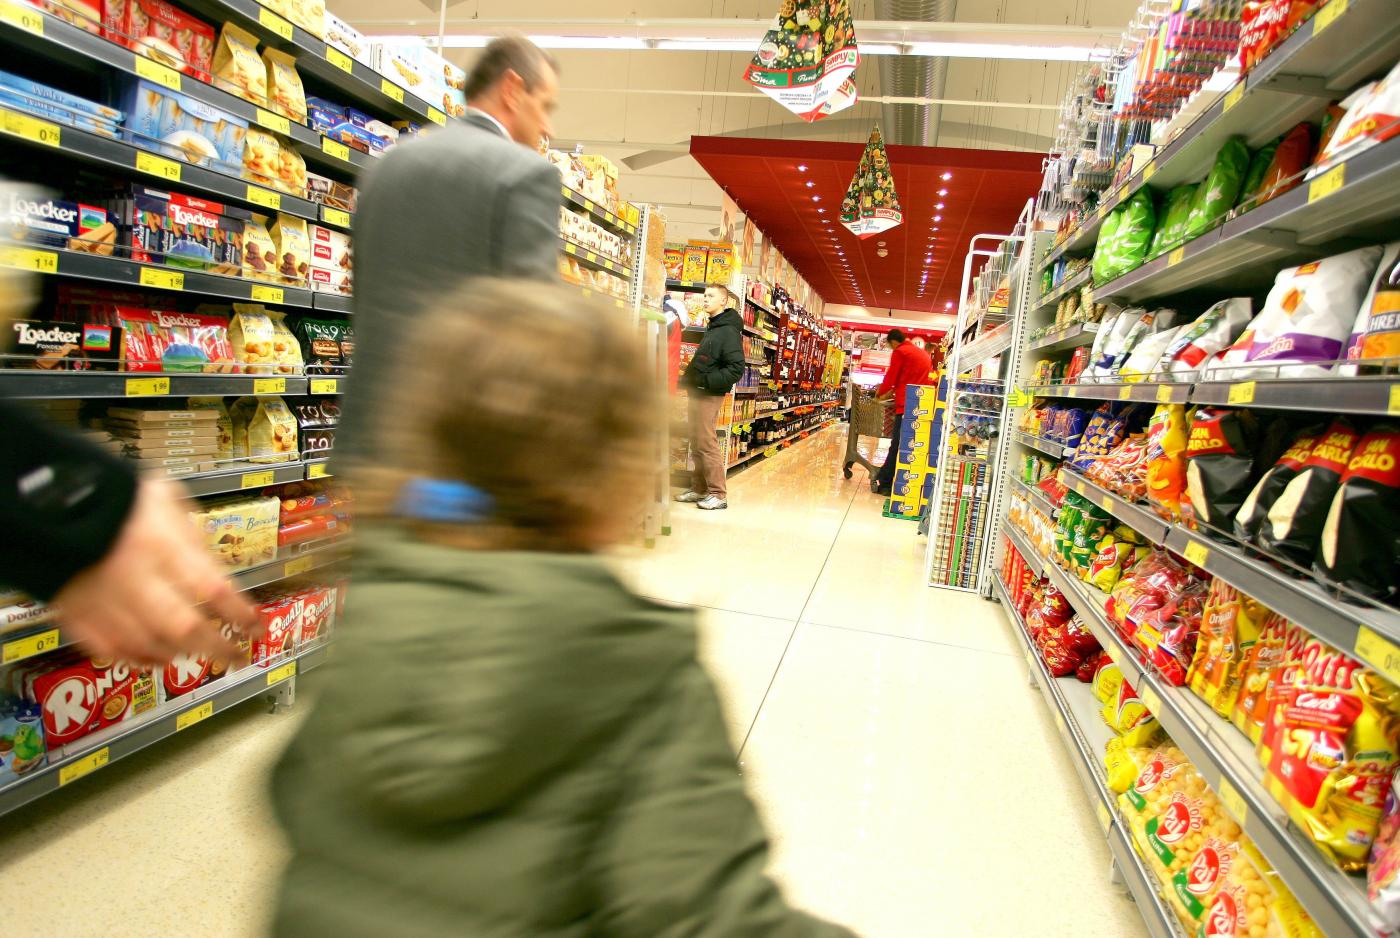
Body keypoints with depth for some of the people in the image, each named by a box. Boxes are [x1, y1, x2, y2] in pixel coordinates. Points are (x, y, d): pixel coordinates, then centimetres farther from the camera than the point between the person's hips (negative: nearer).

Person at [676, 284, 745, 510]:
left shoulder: (728, 331, -13)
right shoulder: (712, 329, 18)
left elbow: (736, 369, -21)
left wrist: (706, 381, -22)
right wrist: (688, 379, 14)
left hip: (708, 396, -10)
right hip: (697, 394, 10)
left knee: (706, 445, -8)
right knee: (696, 446, 13)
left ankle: (718, 494, -2)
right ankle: (699, 489, 22)